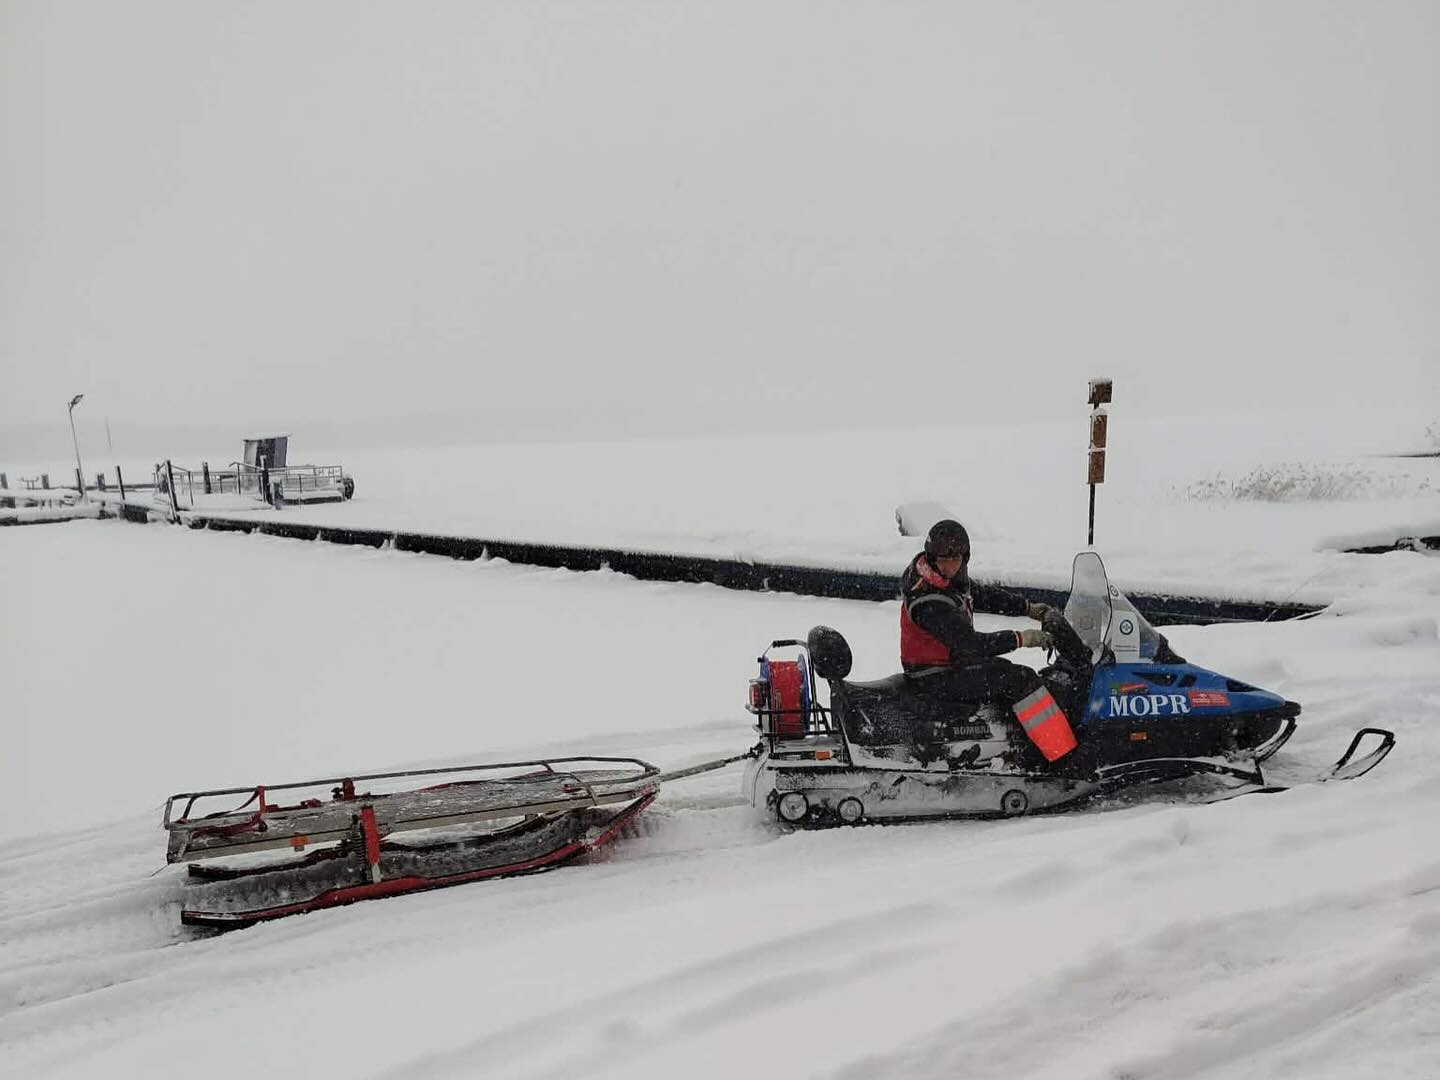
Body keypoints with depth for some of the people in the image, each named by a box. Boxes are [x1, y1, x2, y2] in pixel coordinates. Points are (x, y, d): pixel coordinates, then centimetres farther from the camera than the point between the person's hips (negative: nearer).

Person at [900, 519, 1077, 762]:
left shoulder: (952, 578, 0)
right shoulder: (929, 601, -29)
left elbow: (984, 594, 15)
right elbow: (969, 643, -32)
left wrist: (1028, 608, 10)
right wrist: (1022, 638, -30)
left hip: (951, 658, 10)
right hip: (937, 676, -10)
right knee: (1020, 679, -18)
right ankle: (1065, 754, -19)